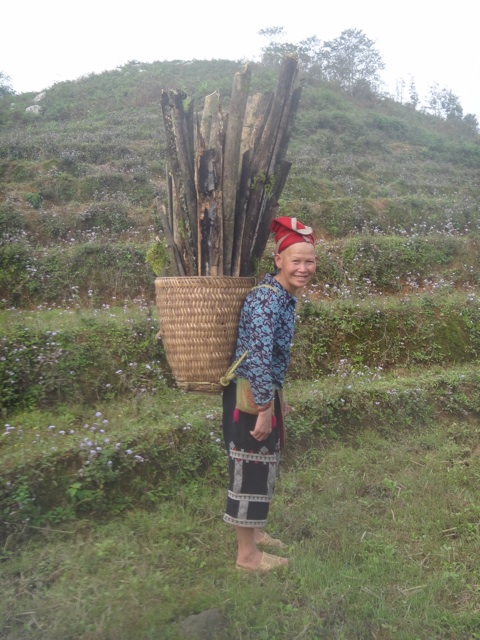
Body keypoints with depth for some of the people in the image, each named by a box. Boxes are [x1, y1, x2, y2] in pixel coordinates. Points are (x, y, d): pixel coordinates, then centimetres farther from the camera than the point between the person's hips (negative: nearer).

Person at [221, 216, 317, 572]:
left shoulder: (286, 296, 8)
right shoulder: (267, 299, -22)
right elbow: (257, 357, -28)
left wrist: (277, 398, 22)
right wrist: (264, 409, -23)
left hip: (265, 393, 10)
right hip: (249, 396, -9)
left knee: (264, 466, 21)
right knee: (251, 470, 4)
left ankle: (253, 532, 40)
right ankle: (247, 554, 21)